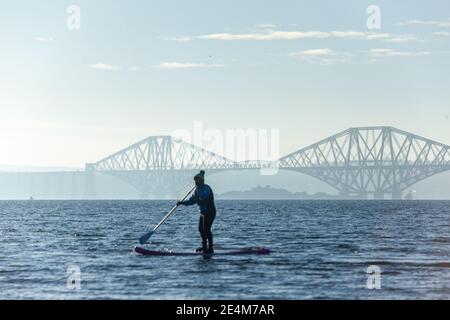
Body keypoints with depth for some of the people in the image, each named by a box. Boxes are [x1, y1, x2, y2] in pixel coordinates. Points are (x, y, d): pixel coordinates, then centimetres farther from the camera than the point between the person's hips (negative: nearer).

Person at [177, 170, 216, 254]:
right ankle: (205, 246, 28)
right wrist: (182, 203, 2)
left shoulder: (206, 188, -16)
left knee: (206, 229, -13)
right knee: (201, 229, 14)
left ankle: (210, 248, -9)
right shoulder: (197, 190, 13)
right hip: (203, 212, 10)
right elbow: (192, 200, 15)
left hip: (210, 212, -10)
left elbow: (203, 196, -35)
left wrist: (198, 188, -25)